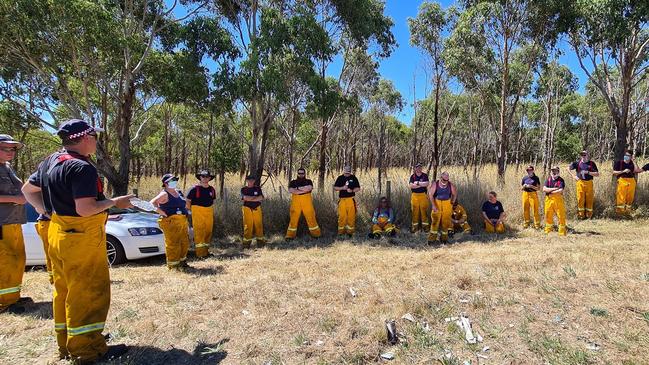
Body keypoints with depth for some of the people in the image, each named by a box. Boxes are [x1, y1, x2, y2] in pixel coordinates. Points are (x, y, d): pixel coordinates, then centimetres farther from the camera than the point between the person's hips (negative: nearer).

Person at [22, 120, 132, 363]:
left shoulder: (50, 162, 10)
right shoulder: (82, 167, -21)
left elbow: (28, 190, 21)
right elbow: (85, 209, -26)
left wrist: (46, 210, 20)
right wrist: (115, 202, -14)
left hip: (57, 234, 10)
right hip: (82, 238, -10)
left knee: (64, 290, 17)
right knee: (89, 291, -1)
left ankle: (66, 345, 30)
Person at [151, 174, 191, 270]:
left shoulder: (178, 192, 15)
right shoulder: (164, 194, -9)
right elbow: (152, 203, -18)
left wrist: (185, 212, 16)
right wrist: (162, 213, -19)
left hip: (183, 221, 8)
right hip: (171, 222, -8)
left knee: (184, 242, 13)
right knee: (172, 243, -4)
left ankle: (182, 261, 28)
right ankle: (173, 265, 7)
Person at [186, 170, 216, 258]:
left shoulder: (211, 189, 10)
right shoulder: (195, 188, -7)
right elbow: (188, 201, -2)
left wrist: (211, 210, 15)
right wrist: (190, 211, -1)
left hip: (209, 212, 6)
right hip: (197, 212, -5)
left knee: (208, 231, 10)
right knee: (199, 232, -6)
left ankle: (206, 250, 23)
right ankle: (200, 253, -3)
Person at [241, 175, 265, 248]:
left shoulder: (258, 188, 9)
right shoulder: (243, 189, 6)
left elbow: (261, 198, -4)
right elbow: (245, 198, -11)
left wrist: (250, 198, -10)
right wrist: (255, 197, -7)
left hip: (257, 209, 1)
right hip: (247, 209, -1)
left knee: (259, 225, 0)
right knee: (247, 226, -2)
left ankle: (260, 240, 5)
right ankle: (247, 242, 5)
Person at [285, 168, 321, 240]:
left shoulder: (308, 181, 10)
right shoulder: (293, 182, 11)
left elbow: (309, 188, -11)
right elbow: (290, 190, -8)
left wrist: (298, 189, -6)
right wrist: (304, 190, -9)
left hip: (307, 203, 0)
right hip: (296, 203, 0)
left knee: (311, 218, 0)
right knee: (293, 219, 0)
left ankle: (316, 234, 11)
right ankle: (290, 235, 8)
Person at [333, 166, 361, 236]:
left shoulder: (353, 178, 8)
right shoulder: (340, 178, 10)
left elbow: (358, 188, 7)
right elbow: (335, 188, 8)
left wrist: (352, 190, -12)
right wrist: (342, 188, -9)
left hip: (351, 199, 0)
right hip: (342, 199, 0)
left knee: (351, 215, -3)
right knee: (342, 215, -5)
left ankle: (350, 230, 6)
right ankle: (341, 230, 5)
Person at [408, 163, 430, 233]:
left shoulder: (425, 175, 4)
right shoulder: (412, 176, 4)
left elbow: (427, 184, -12)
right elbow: (411, 186, -10)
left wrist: (417, 183, -11)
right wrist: (422, 184, -11)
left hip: (423, 195, 0)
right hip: (415, 195, 0)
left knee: (424, 210, 1)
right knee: (415, 211, 1)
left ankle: (425, 225, 10)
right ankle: (415, 226, 9)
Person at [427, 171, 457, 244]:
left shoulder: (450, 185, -2)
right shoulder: (435, 184, -8)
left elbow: (455, 194, 11)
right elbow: (430, 195, -8)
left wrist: (452, 203, 8)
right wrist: (433, 205, -14)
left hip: (447, 204, 2)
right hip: (437, 203, -2)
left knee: (445, 221, 4)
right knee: (435, 221, -7)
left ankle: (444, 238, 18)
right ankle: (432, 239, -4)